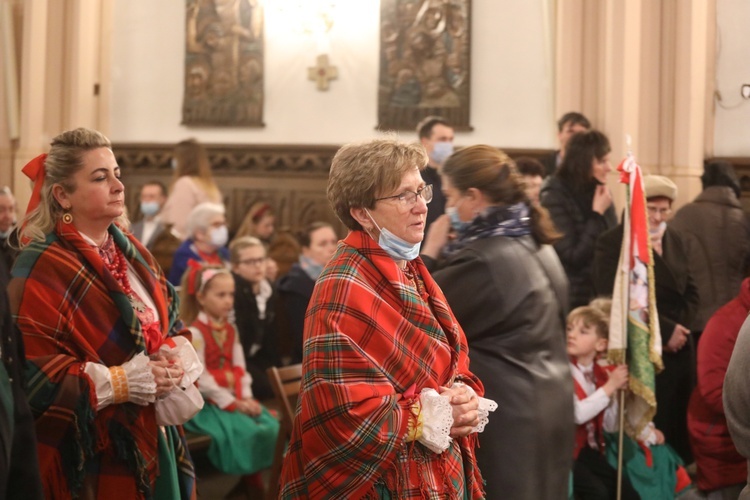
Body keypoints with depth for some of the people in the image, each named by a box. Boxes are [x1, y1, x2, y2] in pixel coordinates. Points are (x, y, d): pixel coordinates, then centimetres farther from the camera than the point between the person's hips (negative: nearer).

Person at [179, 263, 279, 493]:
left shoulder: (231, 330, 13)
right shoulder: (195, 332, -11)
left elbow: (239, 368, 10)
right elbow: (200, 377, -16)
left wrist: (246, 397, -7)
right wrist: (231, 403, -17)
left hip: (234, 396, 7)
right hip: (207, 400, -7)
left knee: (270, 427, -13)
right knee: (245, 431, -28)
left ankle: (256, 477, -3)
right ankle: (249, 479, -11)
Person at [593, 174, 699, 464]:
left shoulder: (673, 241, 14)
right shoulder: (612, 243, -8)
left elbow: (690, 292, 17)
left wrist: (678, 326, -3)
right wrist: (665, 330, -13)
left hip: (678, 349, 6)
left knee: (677, 426, 7)